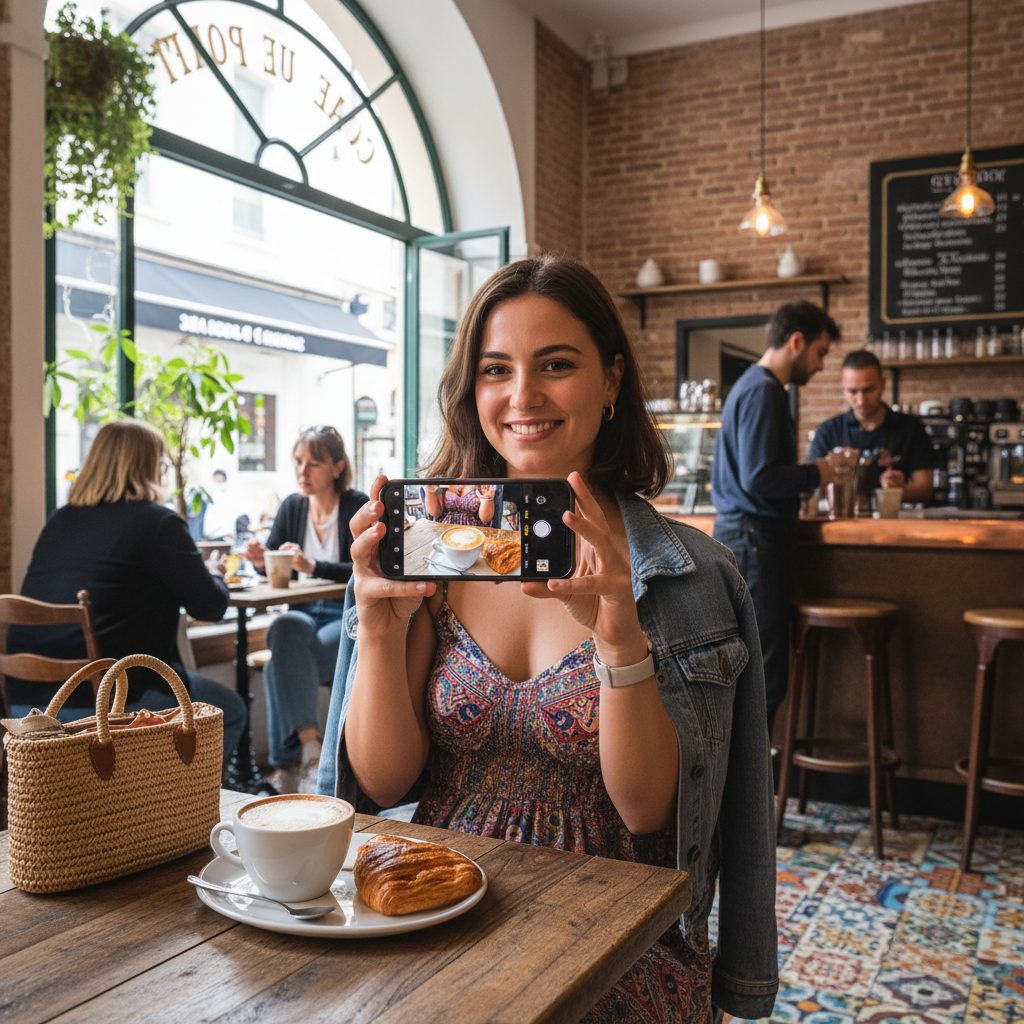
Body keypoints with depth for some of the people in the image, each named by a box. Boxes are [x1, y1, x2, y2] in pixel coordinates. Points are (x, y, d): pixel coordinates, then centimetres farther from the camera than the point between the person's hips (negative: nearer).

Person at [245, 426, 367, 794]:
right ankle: (310, 745, -35)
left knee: (281, 663, -29)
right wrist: (263, 561, -12)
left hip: (350, 619, -4)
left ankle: (287, 761, -18)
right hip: (305, 614, 4)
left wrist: (313, 566, -29)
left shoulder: (358, 507, -7)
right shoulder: (292, 506, 9)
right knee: (287, 628, -33)